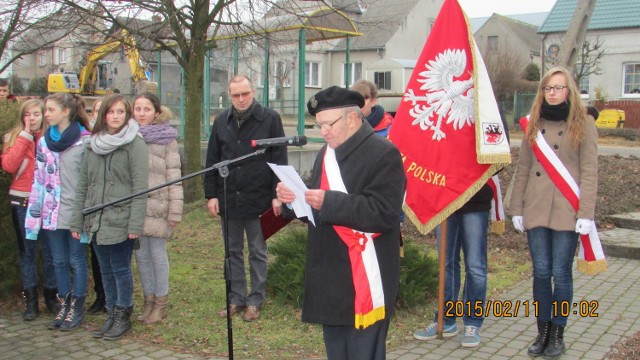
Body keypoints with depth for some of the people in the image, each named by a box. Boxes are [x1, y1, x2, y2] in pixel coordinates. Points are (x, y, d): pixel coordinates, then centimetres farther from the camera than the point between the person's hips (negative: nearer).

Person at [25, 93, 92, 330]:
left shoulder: (85, 141, -7)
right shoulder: (44, 142, 7)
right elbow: (39, 180, 9)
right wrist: (34, 214, 5)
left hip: (76, 212, -5)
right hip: (53, 212, 5)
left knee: (76, 261, 5)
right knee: (59, 261, 12)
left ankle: (77, 308, 17)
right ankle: (64, 306, 23)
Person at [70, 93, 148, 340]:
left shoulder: (134, 144, -7)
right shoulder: (93, 144, 10)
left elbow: (140, 187, -12)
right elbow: (82, 185, 11)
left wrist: (135, 224, -16)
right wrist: (77, 221, 9)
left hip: (120, 220, -5)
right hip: (96, 219, 5)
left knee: (120, 269, 4)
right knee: (106, 270, 14)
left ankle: (123, 315, 19)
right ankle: (111, 314, 27)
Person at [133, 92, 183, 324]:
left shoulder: (166, 139, -3)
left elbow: (174, 177, -6)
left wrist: (174, 211, -10)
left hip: (157, 207, -4)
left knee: (158, 253, 4)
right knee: (141, 254, 10)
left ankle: (161, 301, 17)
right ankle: (148, 299, 23)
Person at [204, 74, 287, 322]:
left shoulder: (270, 119, -4)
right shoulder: (222, 121, 7)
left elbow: (279, 160, -5)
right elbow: (212, 161, 10)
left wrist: (276, 195, -10)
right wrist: (211, 194, 3)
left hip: (258, 198, -4)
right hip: (228, 199, 4)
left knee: (257, 252, 8)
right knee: (233, 252, 12)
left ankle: (255, 300, 18)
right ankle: (236, 298, 23)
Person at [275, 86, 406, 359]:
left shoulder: (383, 154, -11)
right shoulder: (326, 153, 15)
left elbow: (384, 213, -21)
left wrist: (329, 201, -25)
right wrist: (293, 199, -1)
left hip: (364, 281, -8)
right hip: (331, 278, 8)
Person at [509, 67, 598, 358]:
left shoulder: (583, 124, 0)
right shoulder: (534, 124, 10)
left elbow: (589, 172, -5)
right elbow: (522, 169, 10)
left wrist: (586, 213, -12)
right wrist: (517, 209, 6)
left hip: (567, 211, -3)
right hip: (536, 210, 3)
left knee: (560, 273, 2)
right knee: (540, 272, 6)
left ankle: (558, 333, 17)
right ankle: (543, 331, 19)